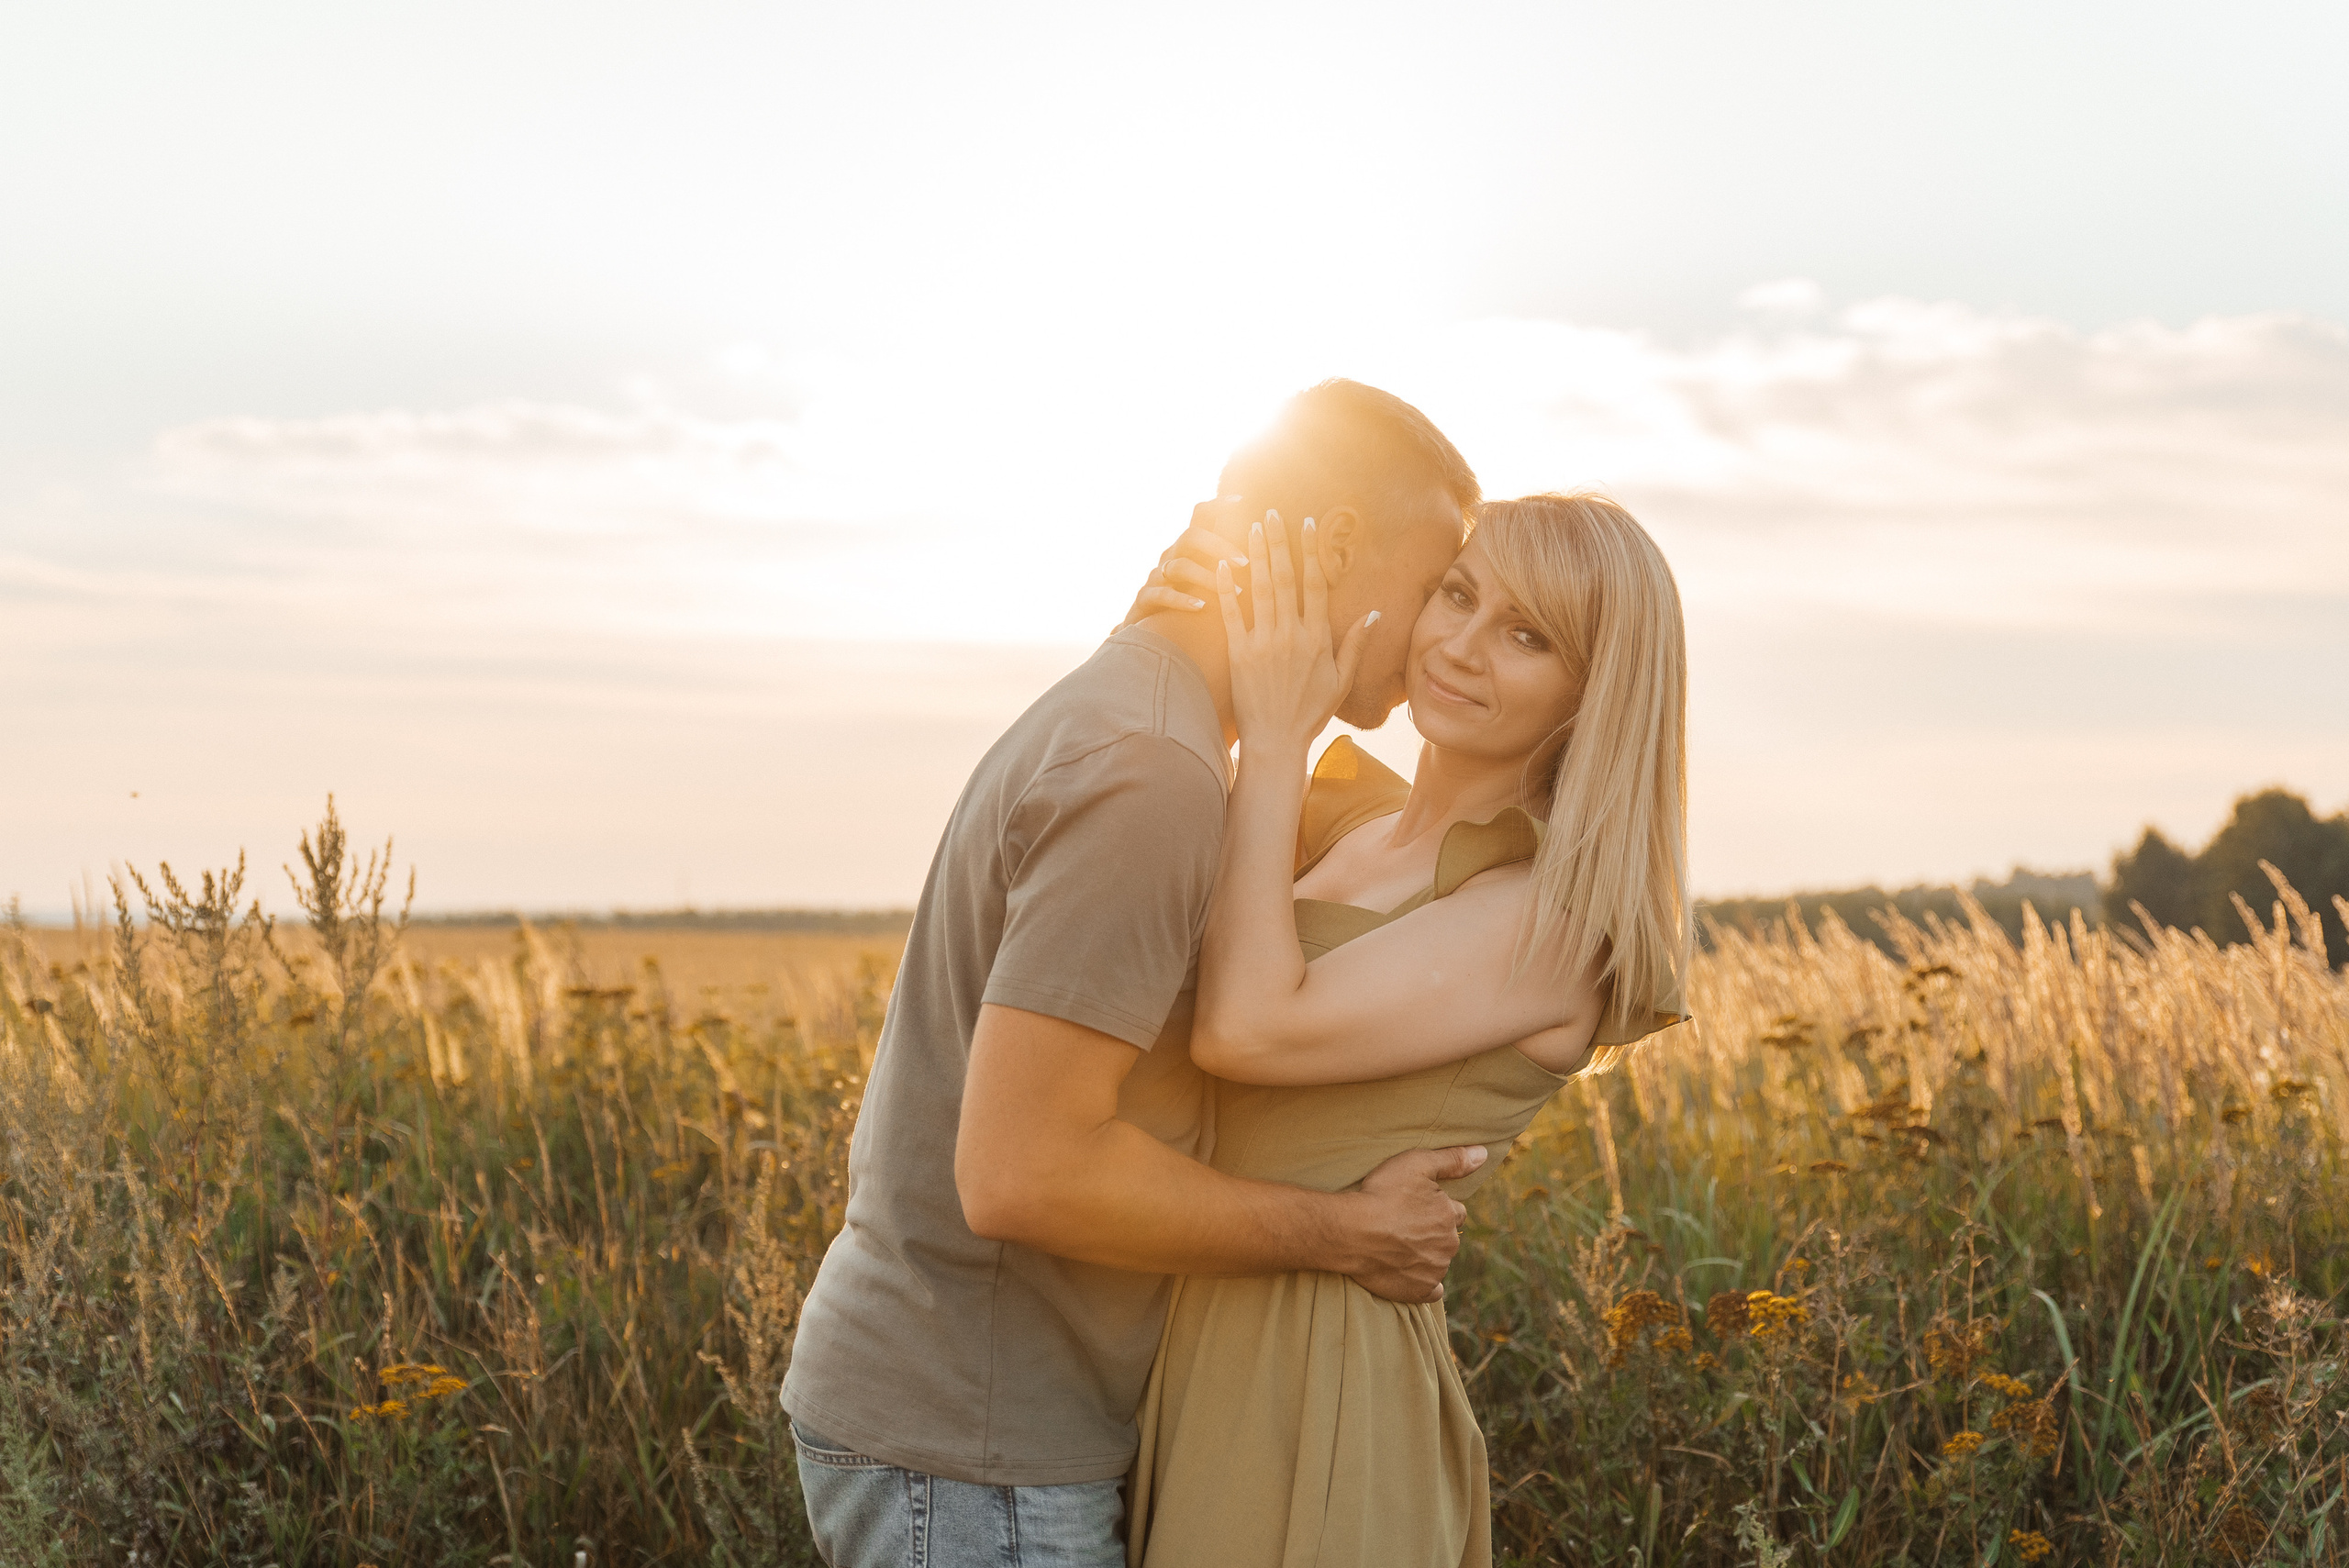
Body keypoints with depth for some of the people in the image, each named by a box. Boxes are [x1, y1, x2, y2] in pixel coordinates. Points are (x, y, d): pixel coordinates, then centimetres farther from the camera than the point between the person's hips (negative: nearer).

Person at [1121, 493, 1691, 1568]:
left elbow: (1248, 1031, -21)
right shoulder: (1350, 818, 11)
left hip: (1319, 1390, -8)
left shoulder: (1559, 916, -13)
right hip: (1203, 1364, 8)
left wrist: (1275, 743, -14)